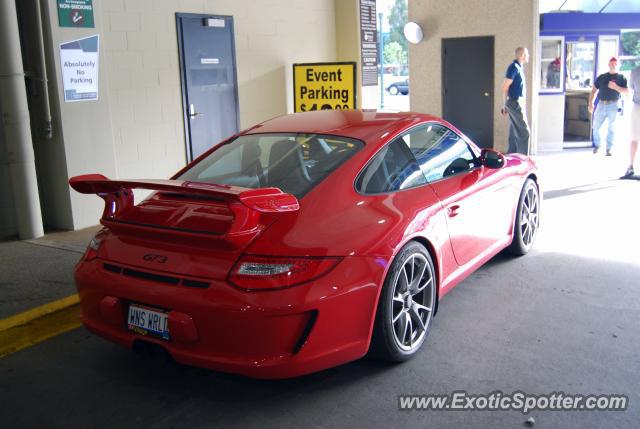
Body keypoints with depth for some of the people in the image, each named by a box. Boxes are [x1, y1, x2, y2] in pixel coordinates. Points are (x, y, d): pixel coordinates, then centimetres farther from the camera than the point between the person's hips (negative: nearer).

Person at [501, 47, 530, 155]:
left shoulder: (519, 67, 16)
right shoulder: (514, 67, -13)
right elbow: (505, 87, -16)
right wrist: (504, 105, -13)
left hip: (519, 103, 9)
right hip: (516, 103, -9)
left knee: (514, 134, 11)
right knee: (524, 132, -9)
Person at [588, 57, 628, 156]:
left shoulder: (621, 77, 5)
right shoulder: (602, 77, 12)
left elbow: (627, 91, -4)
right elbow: (594, 90, 12)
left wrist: (616, 87, -19)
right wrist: (590, 103, 1)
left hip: (613, 105, -2)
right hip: (601, 104, 2)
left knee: (611, 128, 2)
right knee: (596, 127, 3)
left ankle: (609, 149, 10)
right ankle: (597, 145, 22)